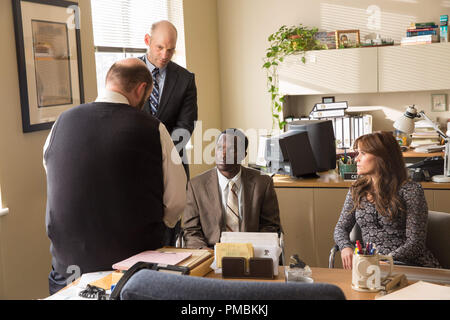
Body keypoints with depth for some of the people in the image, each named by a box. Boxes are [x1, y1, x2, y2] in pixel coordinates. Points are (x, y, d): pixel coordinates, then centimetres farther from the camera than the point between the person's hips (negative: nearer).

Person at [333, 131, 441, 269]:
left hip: (411, 264, -4)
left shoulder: (410, 190, -5)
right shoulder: (357, 189, 11)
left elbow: (415, 242, -10)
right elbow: (341, 228, 16)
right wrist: (346, 247, -8)